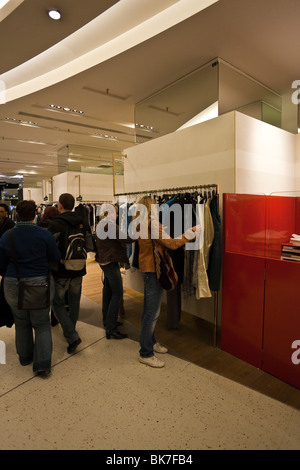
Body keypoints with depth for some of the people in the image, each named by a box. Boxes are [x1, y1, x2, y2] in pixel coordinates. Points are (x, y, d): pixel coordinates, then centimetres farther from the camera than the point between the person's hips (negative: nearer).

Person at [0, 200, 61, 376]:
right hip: (39, 284, -3)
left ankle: (25, 357, 37)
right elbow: (56, 259, -4)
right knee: (42, 324, 10)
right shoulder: (45, 235, -12)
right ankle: (43, 363, 8)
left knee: (22, 323, 20)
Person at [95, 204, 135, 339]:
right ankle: (111, 329, -4)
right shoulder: (109, 224, -18)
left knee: (108, 291, 19)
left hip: (104, 261, 11)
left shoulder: (100, 224, 14)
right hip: (111, 262, -11)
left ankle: (107, 321, 32)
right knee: (117, 294, -7)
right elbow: (124, 238, -22)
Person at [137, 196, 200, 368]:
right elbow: (171, 244, -20)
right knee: (152, 312, -2)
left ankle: (150, 342, 35)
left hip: (147, 268, 10)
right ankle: (146, 353, 9)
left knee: (149, 309, 19)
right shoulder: (153, 224, -18)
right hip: (153, 269, -10)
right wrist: (191, 232, -16)